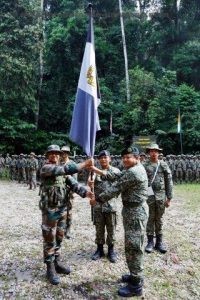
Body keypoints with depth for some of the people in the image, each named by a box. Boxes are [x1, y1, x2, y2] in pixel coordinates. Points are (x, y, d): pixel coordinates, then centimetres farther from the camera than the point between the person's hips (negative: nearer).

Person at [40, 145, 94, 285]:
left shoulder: (62, 170, 9)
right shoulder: (46, 168, -14)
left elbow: (73, 184, -1)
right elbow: (67, 169, -29)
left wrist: (87, 192, -15)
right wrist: (84, 164, -30)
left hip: (63, 209, 7)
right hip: (50, 210, -7)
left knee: (59, 238, 17)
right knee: (50, 240, 4)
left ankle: (57, 263, 32)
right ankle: (50, 269, 17)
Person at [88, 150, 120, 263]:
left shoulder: (115, 170, -3)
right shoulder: (95, 171, 5)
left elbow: (109, 175, -26)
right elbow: (93, 186, -5)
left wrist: (96, 170, -39)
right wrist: (90, 184, -29)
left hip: (110, 204, -2)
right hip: (98, 205, 2)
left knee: (111, 229, 9)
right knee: (99, 229, 12)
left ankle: (111, 250, 24)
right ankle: (99, 249, 27)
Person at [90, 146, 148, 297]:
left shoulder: (133, 172, -22)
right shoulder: (136, 169, 11)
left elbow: (116, 188, -20)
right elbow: (117, 177, 13)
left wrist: (97, 199, -10)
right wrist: (98, 171, 8)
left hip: (135, 211, -11)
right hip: (133, 210, 11)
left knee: (133, 246, -1)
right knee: (133, 245, 20)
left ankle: (136, 285, 11)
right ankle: (136, 275, 34)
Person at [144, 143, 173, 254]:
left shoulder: (164, 165, 3)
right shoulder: (145, 166, 1)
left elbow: (169, 182, 3)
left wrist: (169, 197, 0)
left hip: (161, 196, 1)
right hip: (149, 196, -1)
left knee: (159, 219, 10)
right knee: (150, 219, 6)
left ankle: (159, 241, 21)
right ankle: (150, 242, 17)